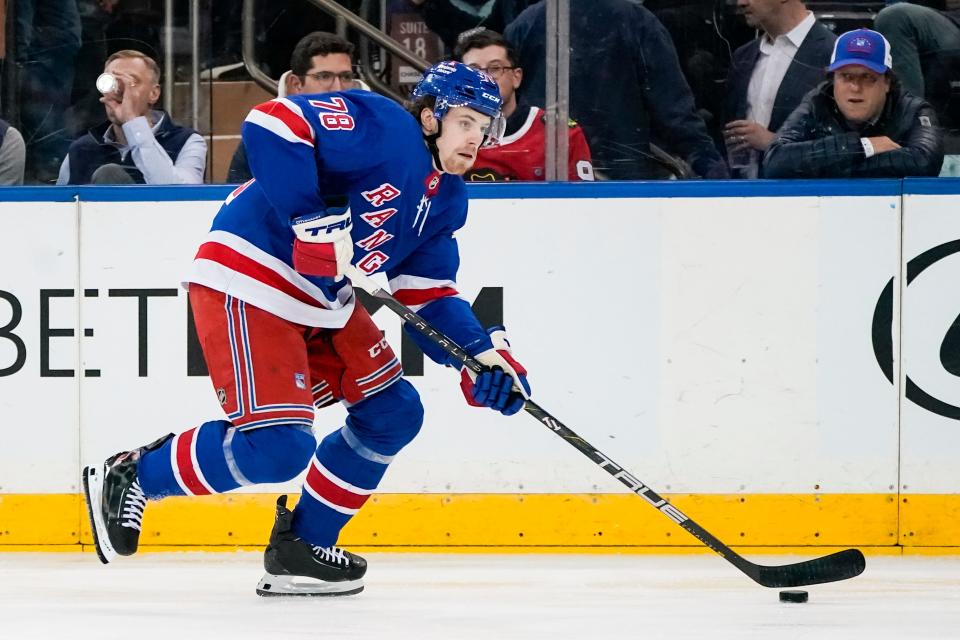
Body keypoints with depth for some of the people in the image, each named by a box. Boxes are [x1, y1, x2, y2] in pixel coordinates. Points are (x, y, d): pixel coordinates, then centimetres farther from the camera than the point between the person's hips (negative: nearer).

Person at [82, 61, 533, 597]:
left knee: (393, 414, 9)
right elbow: (270, 125, -26)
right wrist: (310, 219, -30)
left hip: (323, 300, 10)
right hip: (247, 284, -10)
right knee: (278, 447, -20)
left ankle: (302, 547, 19)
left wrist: (482, 355, -5)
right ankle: (133, 477, 0)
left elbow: (429, 297, 12)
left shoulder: (447, 200, 12)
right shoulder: (383, 128, -16)